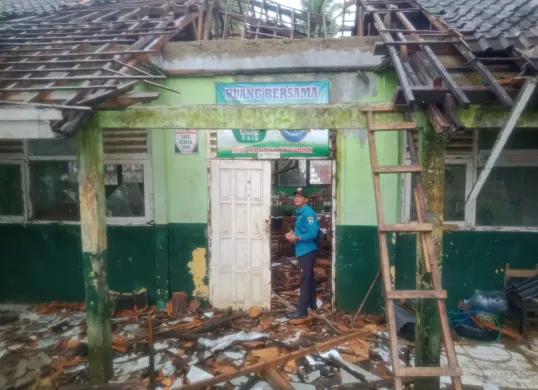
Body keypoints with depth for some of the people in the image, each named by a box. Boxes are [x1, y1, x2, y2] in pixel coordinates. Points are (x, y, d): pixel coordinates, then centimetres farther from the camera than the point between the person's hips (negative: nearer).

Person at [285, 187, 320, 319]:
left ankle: (302, 310, -4)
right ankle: (312, 303, 32)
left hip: (307, 250, -10)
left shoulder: (308, 212, -16)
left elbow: (313, 233, -23)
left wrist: (297, 238, -19)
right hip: (304, 250, 10)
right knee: (309, 277, 19)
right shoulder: (300, 212, 15)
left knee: (304, 279, -8)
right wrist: (293, 233, 7)